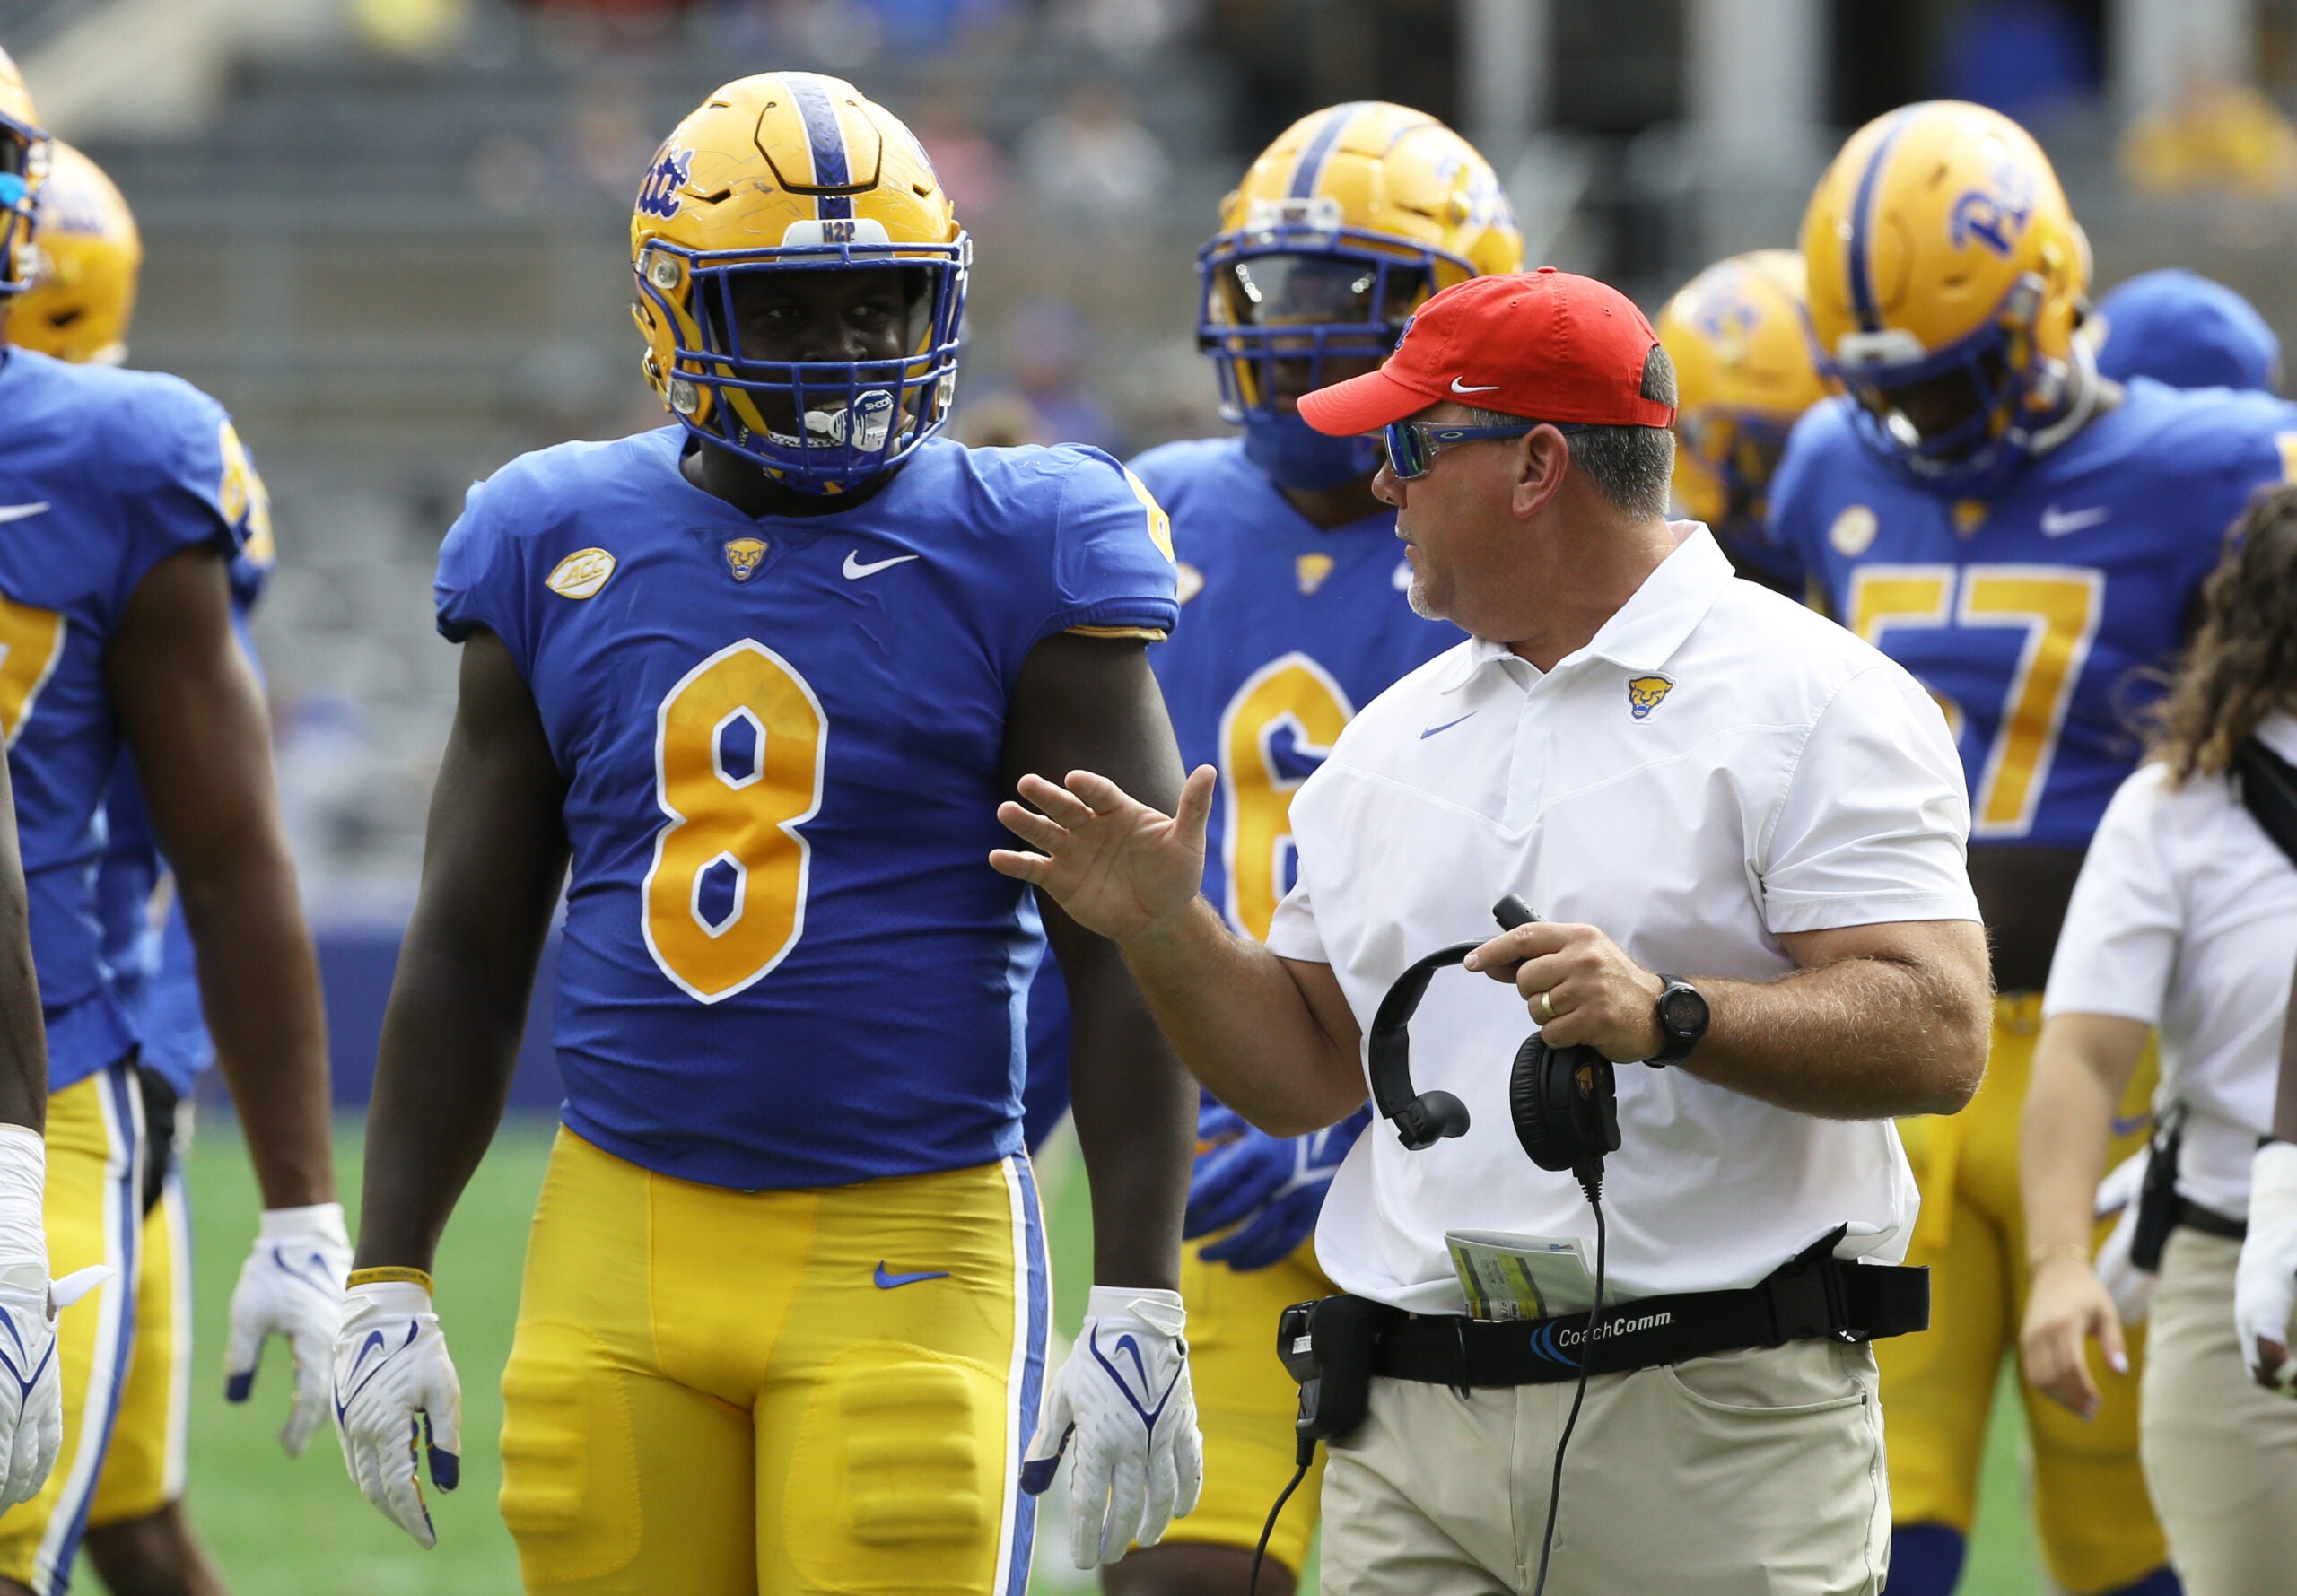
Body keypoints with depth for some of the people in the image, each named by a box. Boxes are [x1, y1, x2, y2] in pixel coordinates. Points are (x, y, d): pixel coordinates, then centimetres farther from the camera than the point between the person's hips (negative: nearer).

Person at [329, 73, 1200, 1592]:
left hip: (908, 1244, -3)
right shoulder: (561, 551, 8)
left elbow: (1127, 965, -3)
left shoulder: (1018, 558, -2)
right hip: (621, 1239, 3)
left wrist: (1139, 1316, -9)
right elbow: (466, 955, 14)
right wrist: (387, 1286, 9)